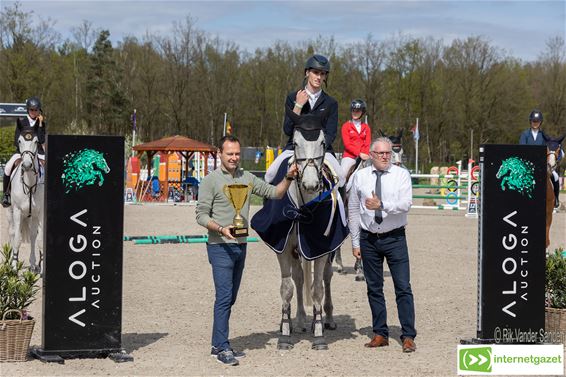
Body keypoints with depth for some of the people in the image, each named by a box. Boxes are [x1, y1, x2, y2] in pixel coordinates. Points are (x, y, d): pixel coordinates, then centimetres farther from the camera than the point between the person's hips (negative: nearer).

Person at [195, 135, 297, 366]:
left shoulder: (247, 178, 10)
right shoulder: (211, 181, -6)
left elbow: (274, 193, 12)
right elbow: (201, 215, -8)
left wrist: (289, 178, -6)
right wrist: (221, 229, -22)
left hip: (240, 246, 6)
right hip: (220, 247, -6)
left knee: (230, 298, 10)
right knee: (224, 297, -11)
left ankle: (218, 345, 17)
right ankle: (222, 348, -8)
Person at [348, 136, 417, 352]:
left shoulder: (401, 175, -3)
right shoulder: (360, 176, 3)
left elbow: (406, 204, -16)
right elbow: (353, 210, 7)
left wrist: (382, 205, -30)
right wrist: (355, 242, 5)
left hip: (395, 238, -2)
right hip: (369, 239, 2)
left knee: (403, 287, -5)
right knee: (374, 288, 8)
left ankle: (408, 337, -2)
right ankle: (380, 334, 17)